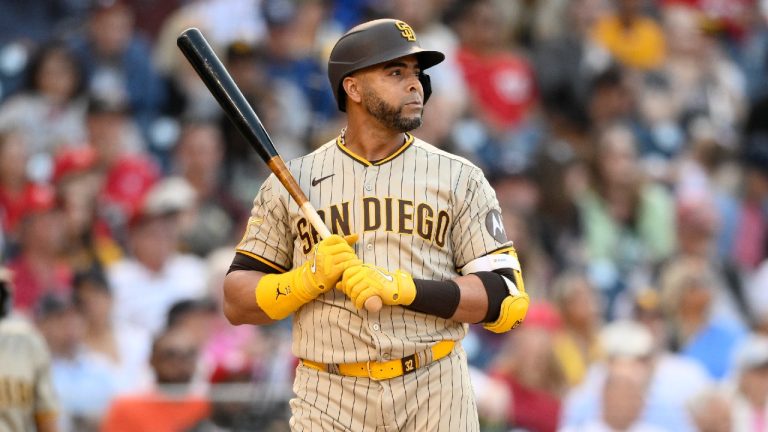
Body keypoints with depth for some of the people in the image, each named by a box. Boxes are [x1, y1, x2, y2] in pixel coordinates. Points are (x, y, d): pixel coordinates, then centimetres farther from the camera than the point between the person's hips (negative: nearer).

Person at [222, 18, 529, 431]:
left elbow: (507, 302, -3)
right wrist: (310, 277, -13)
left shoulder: (460, 179, 5)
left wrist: (400, 287, -15)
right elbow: (237, 303, 5)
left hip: (436, 397, 0)